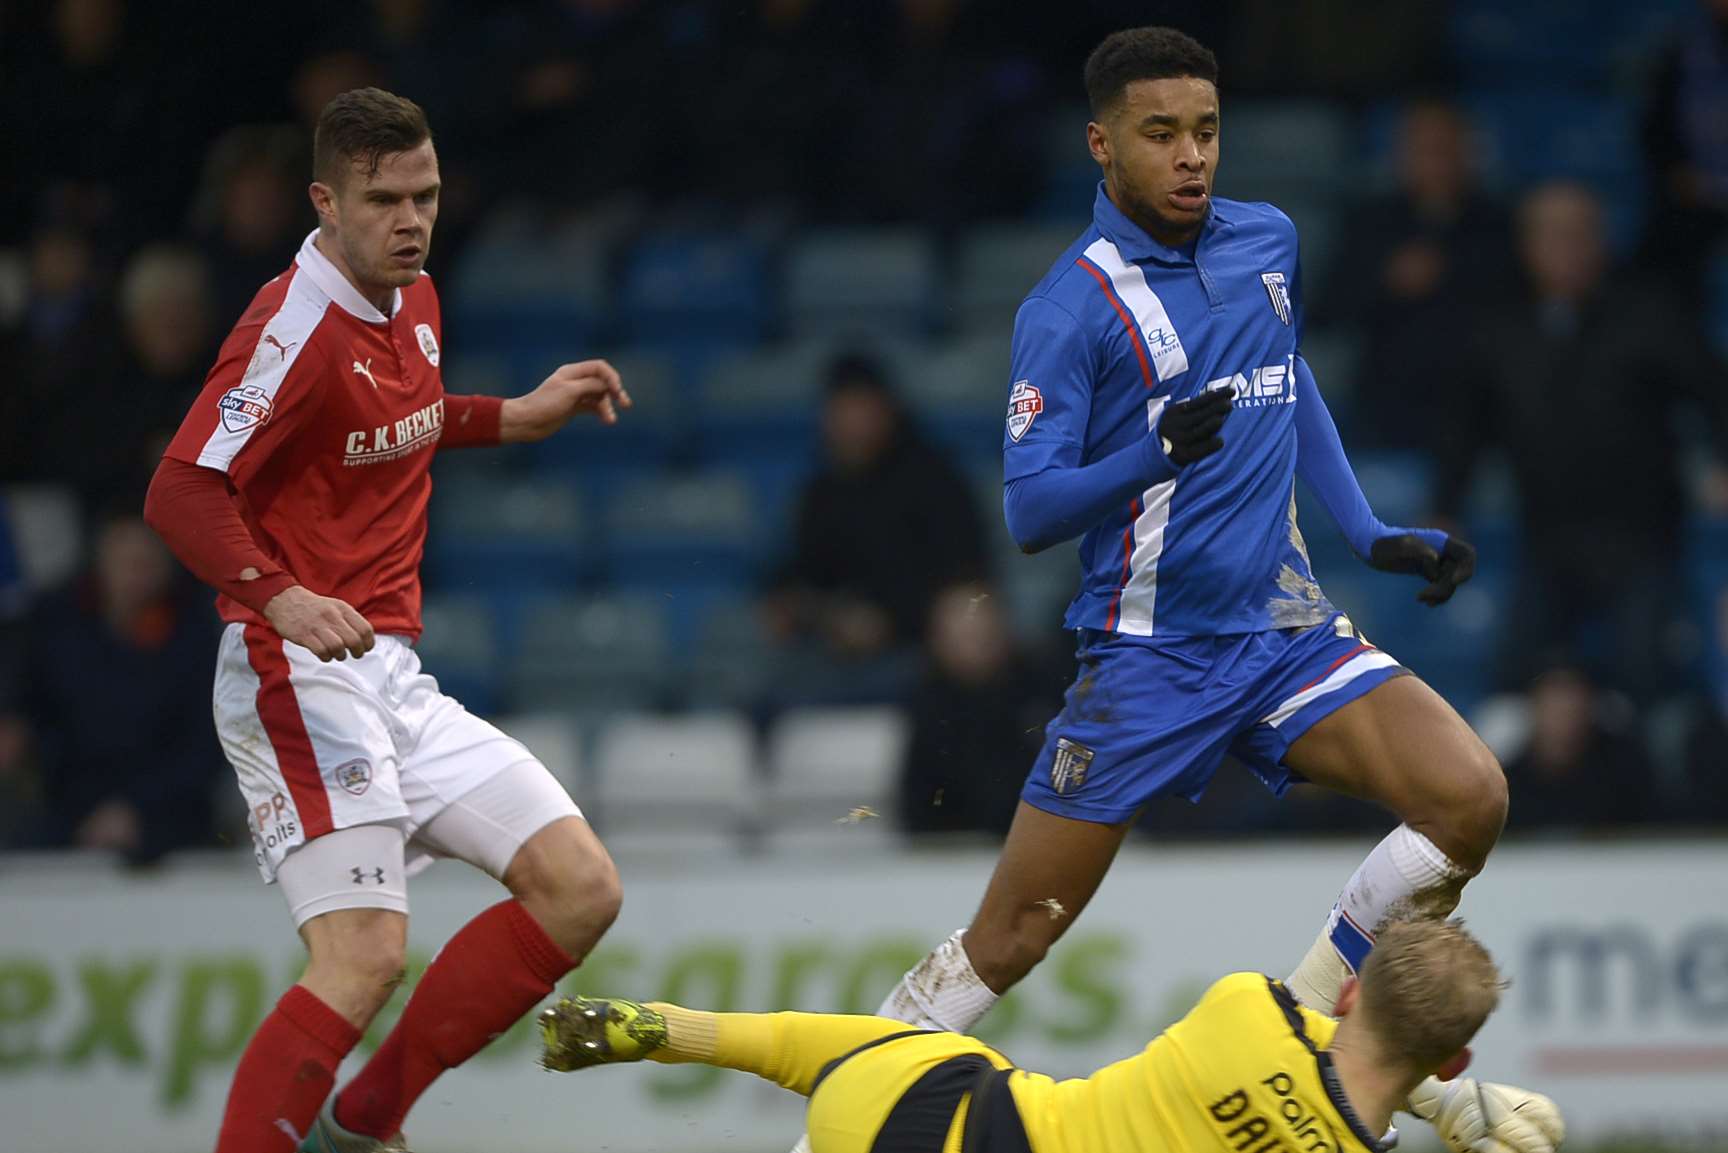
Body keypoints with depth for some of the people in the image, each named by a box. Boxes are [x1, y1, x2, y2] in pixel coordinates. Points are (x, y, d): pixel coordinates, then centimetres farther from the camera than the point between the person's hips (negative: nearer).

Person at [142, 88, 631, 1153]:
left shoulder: (414, 303, 11)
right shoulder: (299, 325, -16)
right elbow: (183, 494, -23)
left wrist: (514, 417, 24)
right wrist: (277, 596, -38)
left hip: (394, 677, 9)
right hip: (301, 672, -9)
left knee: (581, 890, 3)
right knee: (365, 956, -22)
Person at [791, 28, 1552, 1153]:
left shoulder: (1267, 243, 6)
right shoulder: (1070, 308, -11)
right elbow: (1029, 510, -14)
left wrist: (1375, 534, 18)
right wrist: (1157, 453, -30)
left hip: (1287, 631, 5)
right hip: (1149, 657, -5)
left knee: (1470, 797, -15)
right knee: (1010, 937, -5)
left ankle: (1312, 1021, 3)